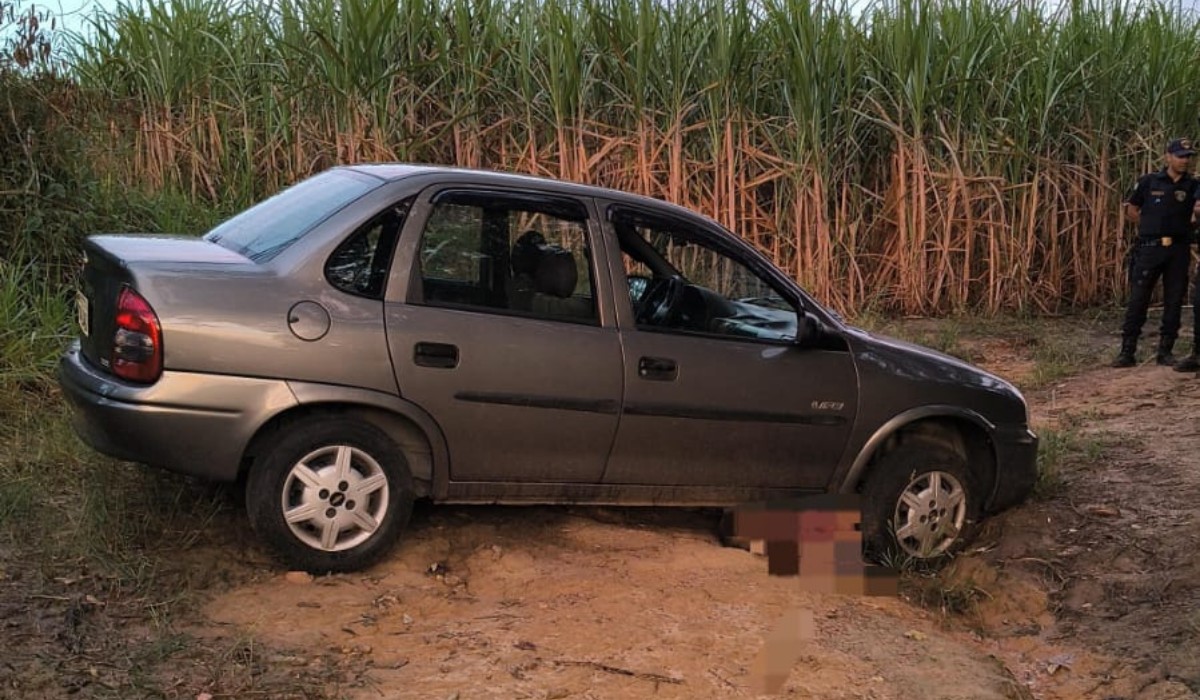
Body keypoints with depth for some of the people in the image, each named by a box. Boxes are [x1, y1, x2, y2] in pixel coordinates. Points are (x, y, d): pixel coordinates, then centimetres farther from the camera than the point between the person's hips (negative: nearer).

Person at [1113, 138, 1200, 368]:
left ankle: (1165, 351, 15)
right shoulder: (1149, 182, 3)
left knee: (1174, 301, 5)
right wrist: (1151, 228, 4)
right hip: (1150, 248, -2)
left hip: (1178, 250, 2)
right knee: (1138, 300, -3)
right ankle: (1127, 352, 0)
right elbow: (1131, 210, 11)